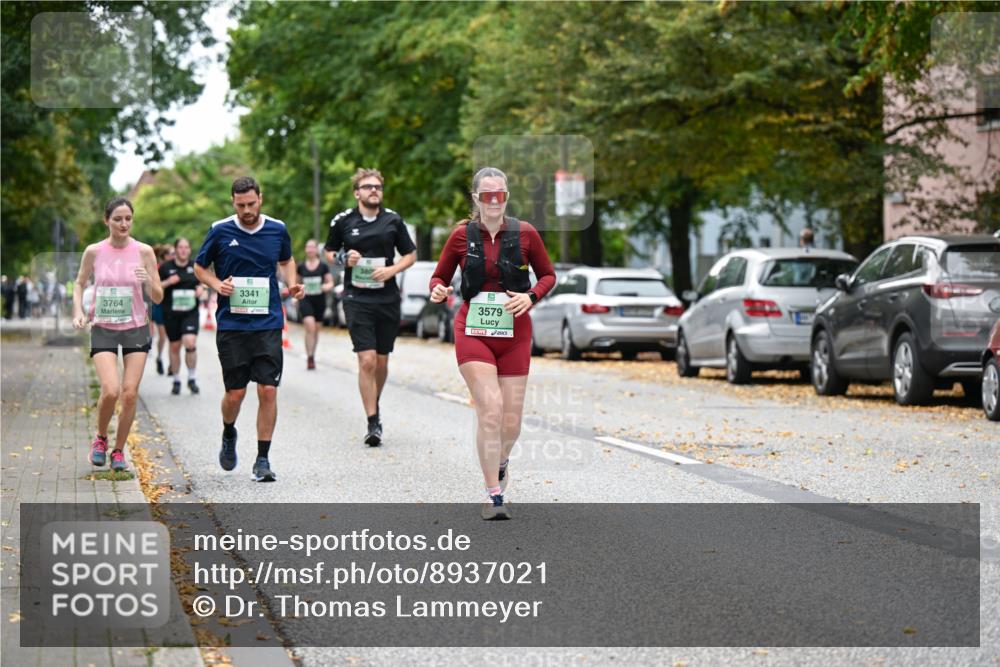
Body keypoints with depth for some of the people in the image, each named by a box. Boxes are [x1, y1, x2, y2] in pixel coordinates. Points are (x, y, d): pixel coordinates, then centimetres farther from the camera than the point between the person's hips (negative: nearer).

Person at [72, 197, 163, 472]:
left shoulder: (144, 252, -4)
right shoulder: (94, 251, -3)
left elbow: (158, 298, -1)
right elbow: (79, 284, 13)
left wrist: (149, 281, -21)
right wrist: (78, 311, -4)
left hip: (136, 329, 1)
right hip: (103, 330, -1)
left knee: (130, 394, -3)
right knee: (110, 391, -17)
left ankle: (119, 451, 15)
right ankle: (100, 438, 11)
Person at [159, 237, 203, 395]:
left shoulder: (195, 266, 7)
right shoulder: (166, 267, 0)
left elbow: (200, 283, 21)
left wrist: (200, 289, -1)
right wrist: (168, 282, -14)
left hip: (190, 312, 0)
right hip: (171, 313, 0)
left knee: (190, 343, -17)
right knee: (174, 346, 7)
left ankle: (192, 378, -2)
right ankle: (176, 381, 22)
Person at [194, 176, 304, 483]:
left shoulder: (277, 230, 4)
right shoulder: (220, 231, -2)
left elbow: (287, 261, 23)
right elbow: (200, 267, 10)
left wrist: (292, 284, 3)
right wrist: (217, 285, -9)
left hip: (268, 323, 1)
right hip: (231, 324, -1)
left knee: (268, 390, -7)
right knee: (235, 393, 0)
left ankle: (263, 460, 1)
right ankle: (229, 435, 33)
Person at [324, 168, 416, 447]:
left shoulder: (393, 220, 4)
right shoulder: (343, 221, 1)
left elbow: (410, 254, 12)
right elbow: (329, 252, 15)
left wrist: (392, 270, -7)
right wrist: (344, 258, -7)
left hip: (387, 298, 2)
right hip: (357, 298, -2)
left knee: (382, 361, 10)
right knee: (367, 361, -12)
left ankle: (375, 405, 36)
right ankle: (373, 423, -9)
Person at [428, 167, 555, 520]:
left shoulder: (525, 233, 1)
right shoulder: (462, 235, -1)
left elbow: (548, 275, 12)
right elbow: (439, 276, 10)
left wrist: (531, 296, -7)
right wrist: (439, 290, -13)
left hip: (515, 335, 2)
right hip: (473, 332, -2)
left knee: (511, 421, 4)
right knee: (490, 409, -17)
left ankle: (500, 461, 41)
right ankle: (494, 496, -8)